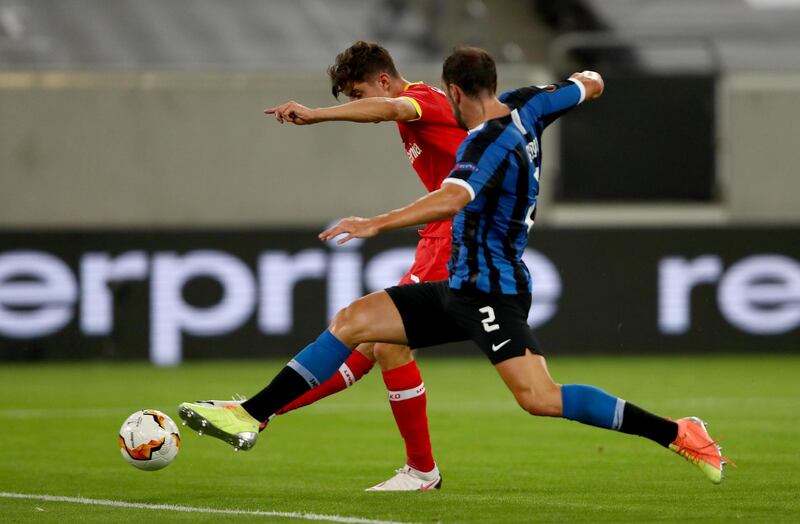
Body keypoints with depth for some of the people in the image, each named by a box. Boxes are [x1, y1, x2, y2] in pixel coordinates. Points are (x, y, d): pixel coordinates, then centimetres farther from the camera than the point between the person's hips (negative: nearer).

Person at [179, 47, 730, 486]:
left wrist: (376, 224, -43)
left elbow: (453, 199, -38)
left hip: (493, 292, -10)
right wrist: (585, 78, 46)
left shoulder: (489, 141, -20)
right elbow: (591, 86, 21)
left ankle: (676, 433, -12)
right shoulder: (524, 107, 5)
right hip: (462, 289, 10)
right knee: (352, 321, 5)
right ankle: (251, 418, 5)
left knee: (540, 398, -21)